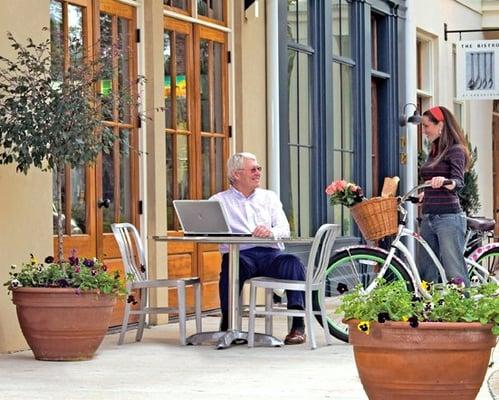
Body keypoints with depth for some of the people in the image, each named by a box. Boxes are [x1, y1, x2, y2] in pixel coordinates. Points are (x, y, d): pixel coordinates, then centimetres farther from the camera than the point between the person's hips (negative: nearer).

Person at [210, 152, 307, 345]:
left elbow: (284, 229, 9)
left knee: (293, 262, -30)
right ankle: (227, 323, -31)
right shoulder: (220, 200, 18)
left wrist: (271, 232, -16)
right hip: (239, 254, -2)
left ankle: (298, 325, -32)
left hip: (270, 253, 2)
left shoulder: (269, 197, 24)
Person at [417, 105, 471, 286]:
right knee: (426, 273, 6)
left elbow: (458, 182, -22)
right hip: (428, 219, 9)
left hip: (449, 218, -9)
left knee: (455, 273, -10)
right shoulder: (433, 152, 17)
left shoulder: (456, 150, -6)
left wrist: (444, 182, -40)